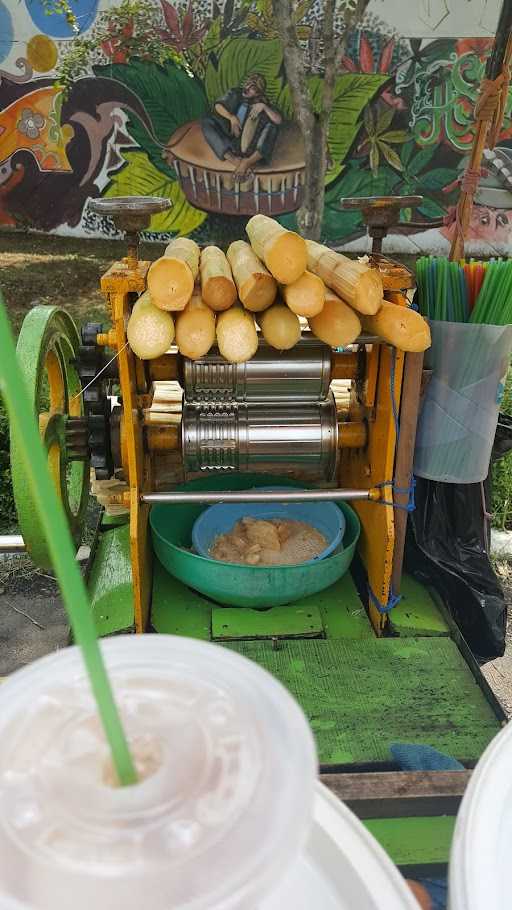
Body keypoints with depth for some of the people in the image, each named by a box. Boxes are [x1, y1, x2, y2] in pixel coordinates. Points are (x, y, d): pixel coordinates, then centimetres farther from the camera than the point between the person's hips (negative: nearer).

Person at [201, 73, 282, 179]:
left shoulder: (262, 103, 5)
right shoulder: (235, 93, 11)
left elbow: (279, 120, -9)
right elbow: (218, 105, 1)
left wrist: (264, 107, -21)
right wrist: (231, 117, -15)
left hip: (249, 142, -2)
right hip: (228, 136, 2)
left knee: (272, 126, -26)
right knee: (206, 122, -22)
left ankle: (248, 161, -46)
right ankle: (234, 159, -40)